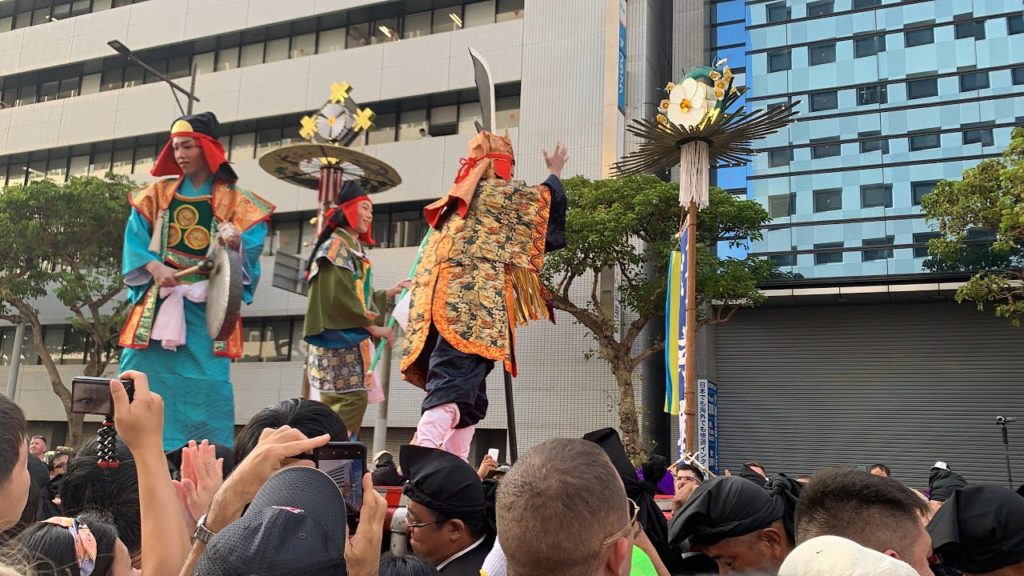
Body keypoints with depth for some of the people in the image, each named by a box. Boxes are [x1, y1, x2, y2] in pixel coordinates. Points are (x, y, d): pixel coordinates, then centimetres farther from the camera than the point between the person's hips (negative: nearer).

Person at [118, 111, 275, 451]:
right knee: (141, 375, -5)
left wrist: (237, 246, -25)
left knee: (207, 381, -9)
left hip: (208, 305, -2)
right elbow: (135, 242, 4)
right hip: (159, 301, 2)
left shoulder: (235, 202, 7)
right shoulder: (156, 195, 13)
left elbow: (250, 252, -3)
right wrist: (154, 267, -15)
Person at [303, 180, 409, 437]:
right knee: (354, 398, -17)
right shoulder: (336, 244, -7)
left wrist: (391, 291, 27)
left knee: (336, 402, 5)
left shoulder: (355, 249, 22)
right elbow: (339, 295, -17)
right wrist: (373, 327, -15)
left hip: (352, 338, 9)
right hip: (339, 335, -9)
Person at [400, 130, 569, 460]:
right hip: (475, 304, -8)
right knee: (455, 385, -19)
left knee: (461, 387, 9)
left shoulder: (459, 197, 26)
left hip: (445, 300, 8)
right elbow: (548, 197, 24)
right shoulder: (504, 192, 7)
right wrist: (555, 172, 42)